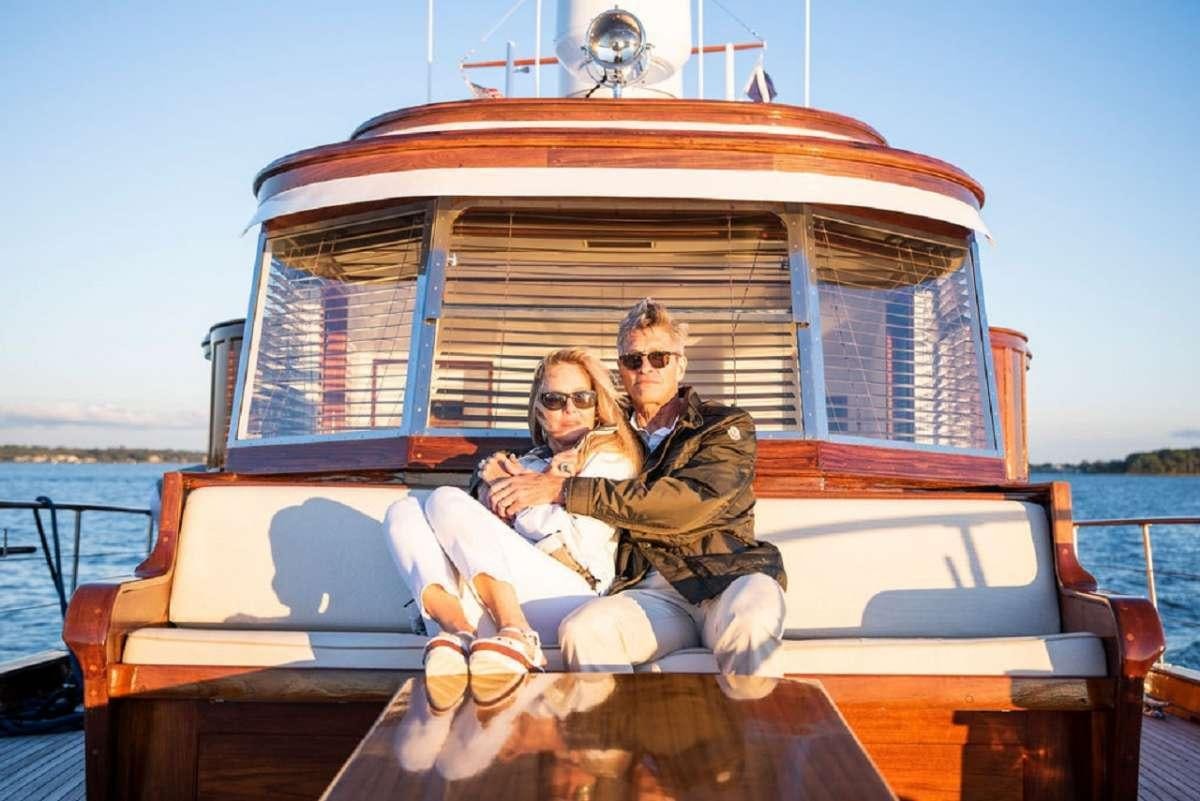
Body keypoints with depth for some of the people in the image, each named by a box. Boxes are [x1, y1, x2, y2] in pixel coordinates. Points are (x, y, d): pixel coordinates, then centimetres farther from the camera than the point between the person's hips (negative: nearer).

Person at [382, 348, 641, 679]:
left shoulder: (610, 455, 14)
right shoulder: (531, 462, 29)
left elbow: (583, 544, -3)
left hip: (566, 591, -6)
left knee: (447, 500, -17)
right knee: (405, 511, -6)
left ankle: (516, 637, -36)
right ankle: (461, 631, -31)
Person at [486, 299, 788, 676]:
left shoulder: (726, 428, 9)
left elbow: (688, 503, -10)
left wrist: (564, 489, -11)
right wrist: (505, 475, 5)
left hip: (726, 577, -2)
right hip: (650, 590, 3)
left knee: (750, 617, -38)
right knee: (582, 631, -31)